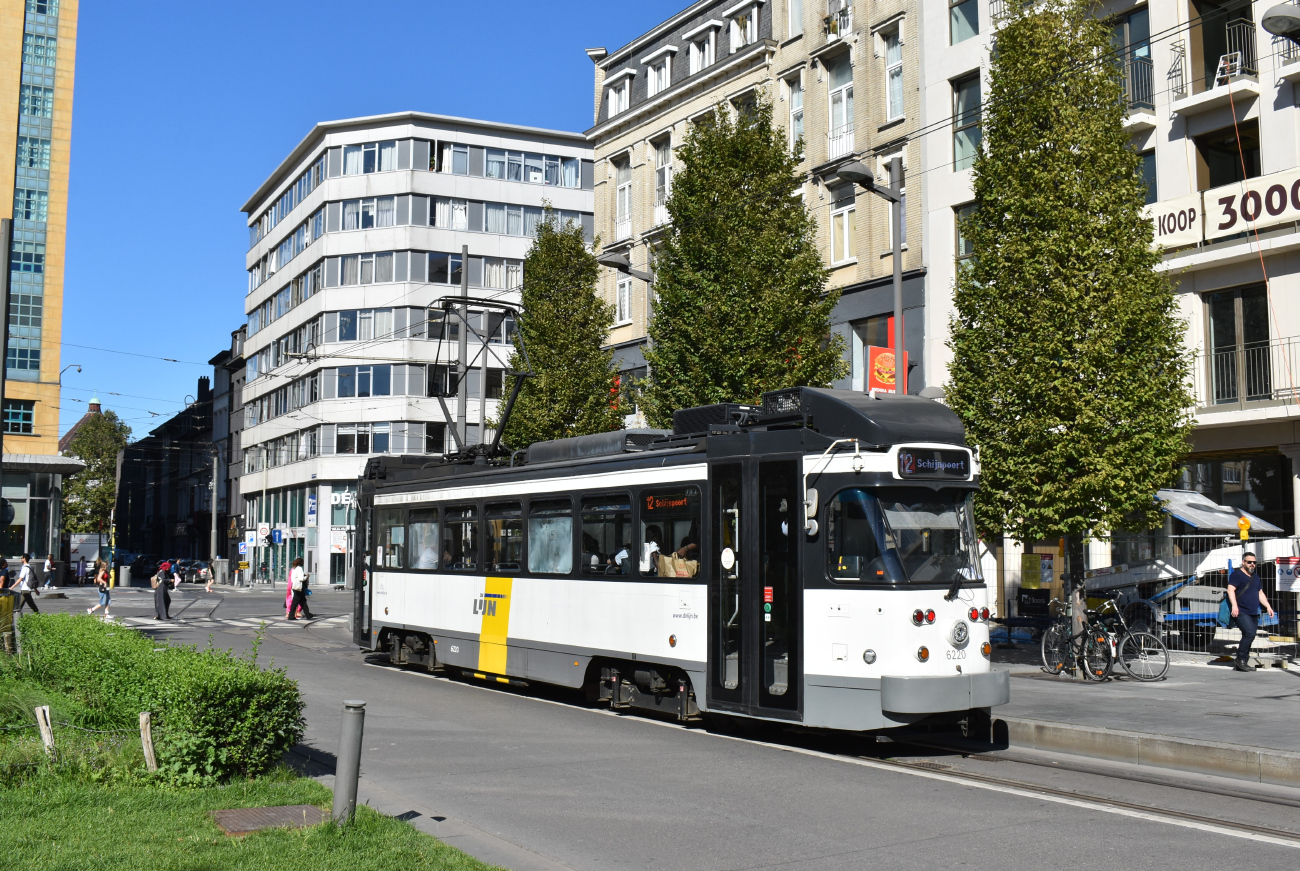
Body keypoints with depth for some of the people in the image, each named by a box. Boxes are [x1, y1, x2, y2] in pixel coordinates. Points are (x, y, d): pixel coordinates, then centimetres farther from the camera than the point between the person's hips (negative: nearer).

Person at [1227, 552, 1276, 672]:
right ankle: (1241, 659, -13)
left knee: (1249, 637, 4)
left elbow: (1260, 593, 30)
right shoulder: (1237, 574, -3)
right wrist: (1234, 605, -26)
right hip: (1242, 612, -8)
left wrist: (1268, 606, 19)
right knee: (1250, 633, -22)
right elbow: (1231, 590, -14)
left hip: (1254, 614, 8)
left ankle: (1240, 663, 10)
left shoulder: (1255, 576, 22)